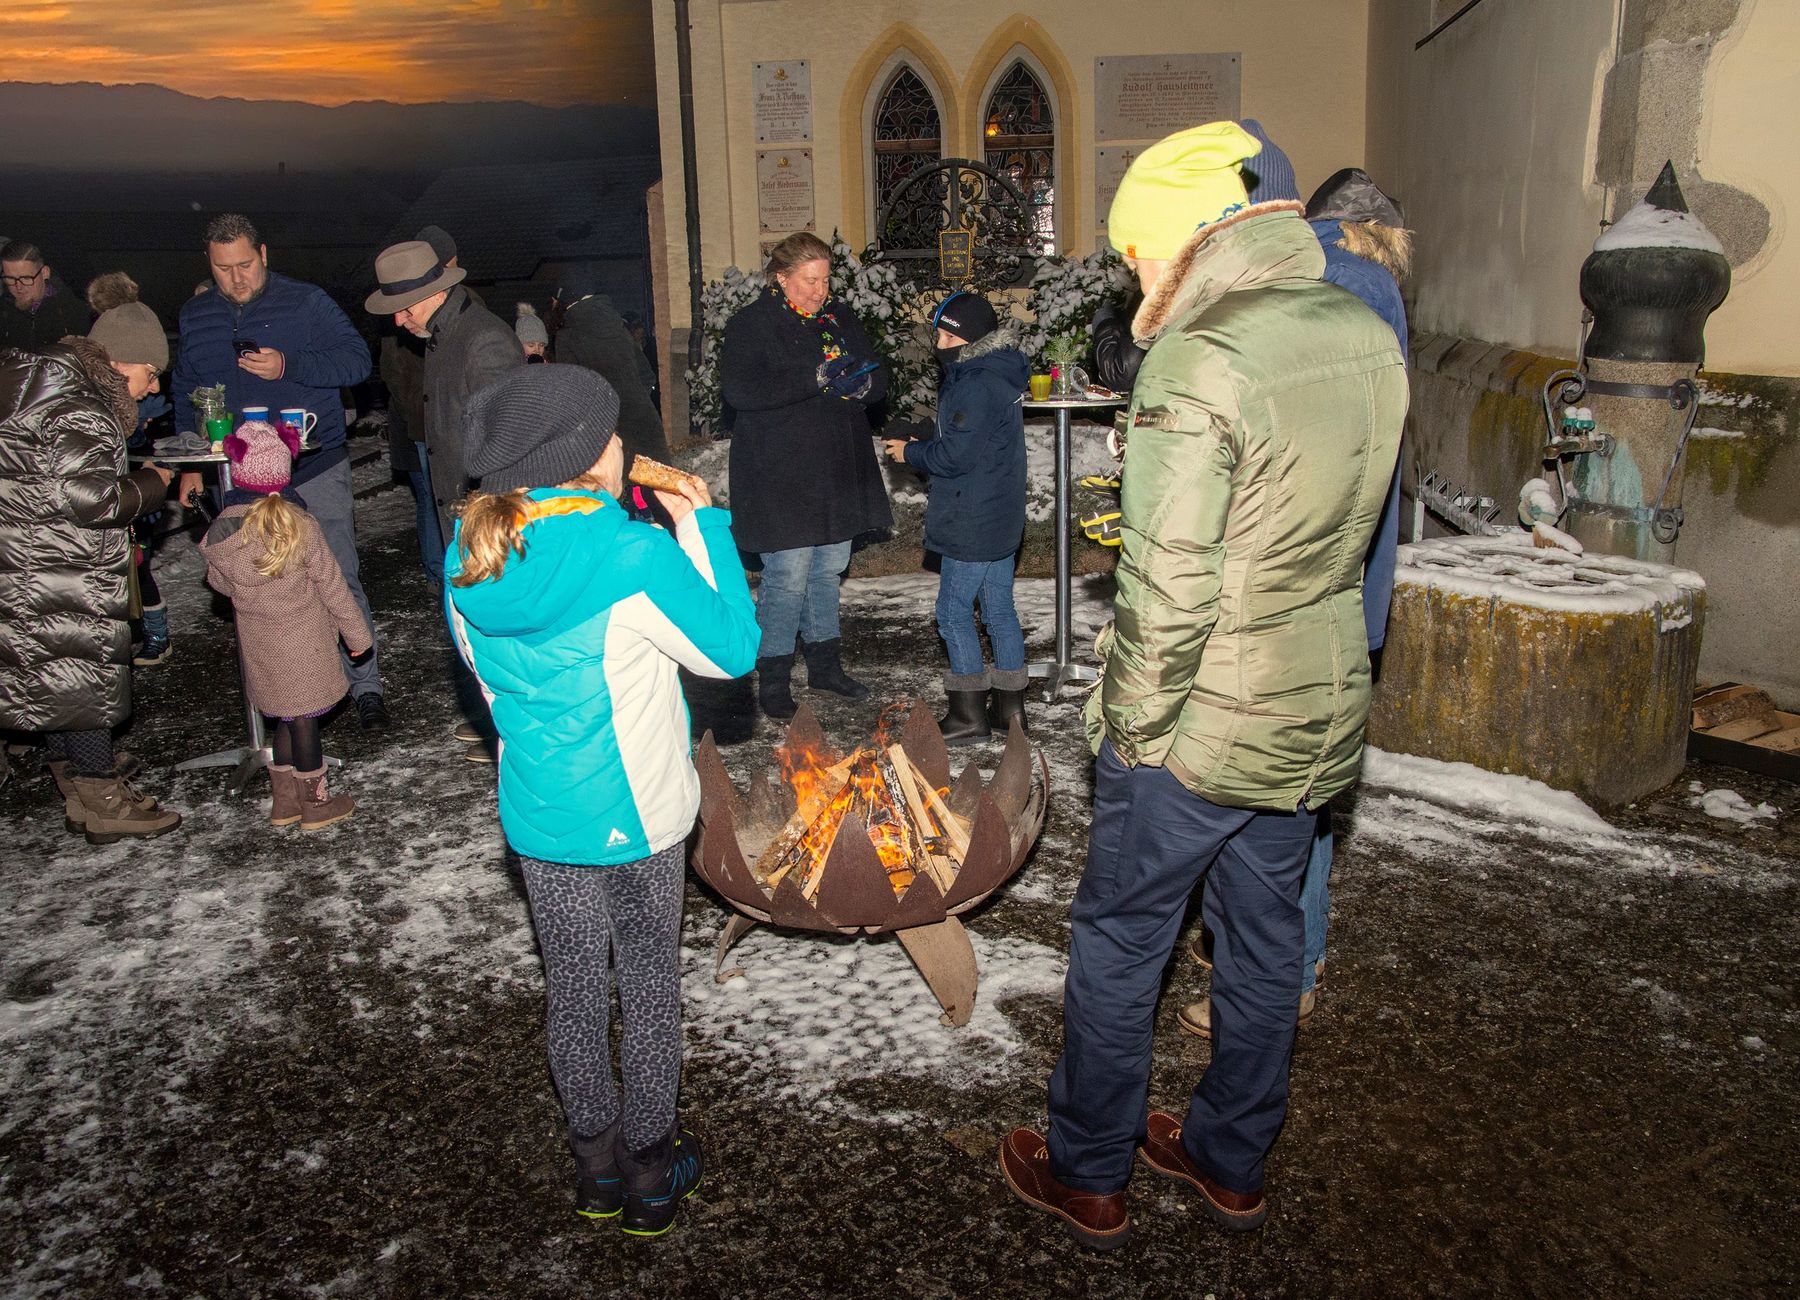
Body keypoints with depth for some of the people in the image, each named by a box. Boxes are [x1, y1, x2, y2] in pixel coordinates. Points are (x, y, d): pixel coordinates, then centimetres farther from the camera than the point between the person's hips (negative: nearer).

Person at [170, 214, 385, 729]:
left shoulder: (305, 302, -3)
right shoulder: (195, 316, 12)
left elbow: (357, 360, -9)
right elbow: (185, 392, 21)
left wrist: (289, 366, -21)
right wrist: (191, 462, 16)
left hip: (315, 470, -4)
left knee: (339, 580, -5)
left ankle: (365, 685, 6)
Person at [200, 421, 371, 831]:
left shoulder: (219, 531, -9)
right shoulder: (299, 525, -19)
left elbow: (220, 583, 7)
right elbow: (331, 585, -11)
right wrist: (357, 634, 0)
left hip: (258, 644, 4)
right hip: (303, 642, -4)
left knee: (283, 717, 18)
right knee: (304, 718, 6)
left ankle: (284, 799, 27)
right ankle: (316, 804, 19)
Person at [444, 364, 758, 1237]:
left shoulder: (472, 553, -6)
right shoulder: (632, 556, -22)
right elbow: (732, 648, -12)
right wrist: (703, 529, -6)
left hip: (538, 819, 4)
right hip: (635, 819, -4)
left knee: (573, 994, 19)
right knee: (648, 994, 15)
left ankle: (597, 1167, 36)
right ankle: (653, 1174, 30)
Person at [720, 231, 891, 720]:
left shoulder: (841, 317, 12)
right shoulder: (752, 325, -7)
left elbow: (878, 377, 15)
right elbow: (741, 390, -21)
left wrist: (862, 382, -11)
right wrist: (816, 379, -25)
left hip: (837, 476, 7)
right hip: (780, 479, -7)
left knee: (829, 570, 16)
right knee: (788, 578, -7)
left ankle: (825, 663, 30)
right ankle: (773, 680, 6)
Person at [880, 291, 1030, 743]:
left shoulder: (975, 387, -20)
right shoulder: (999, 376, 12)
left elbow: (954, 456, -21)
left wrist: (910, 452, -5)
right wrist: (918, 444, 8)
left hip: (973, 525, -10)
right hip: (1002, 519, 10)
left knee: (953, 612, -1)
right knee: (999, 609, 14)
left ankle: (970, 714, 5)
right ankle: (1010, 706, 22)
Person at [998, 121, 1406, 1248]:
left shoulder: (1198, 365, -22)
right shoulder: (1372, 340, 2)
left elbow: (1169, 593, -24)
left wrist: (1133, 724, -12)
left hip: (1201, 726, -7)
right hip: (1319, 713, 7)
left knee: (1119, 944, 12)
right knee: (1266, 940, 20)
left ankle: (1088, 1175, 30)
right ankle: (1233, 1164, 39)